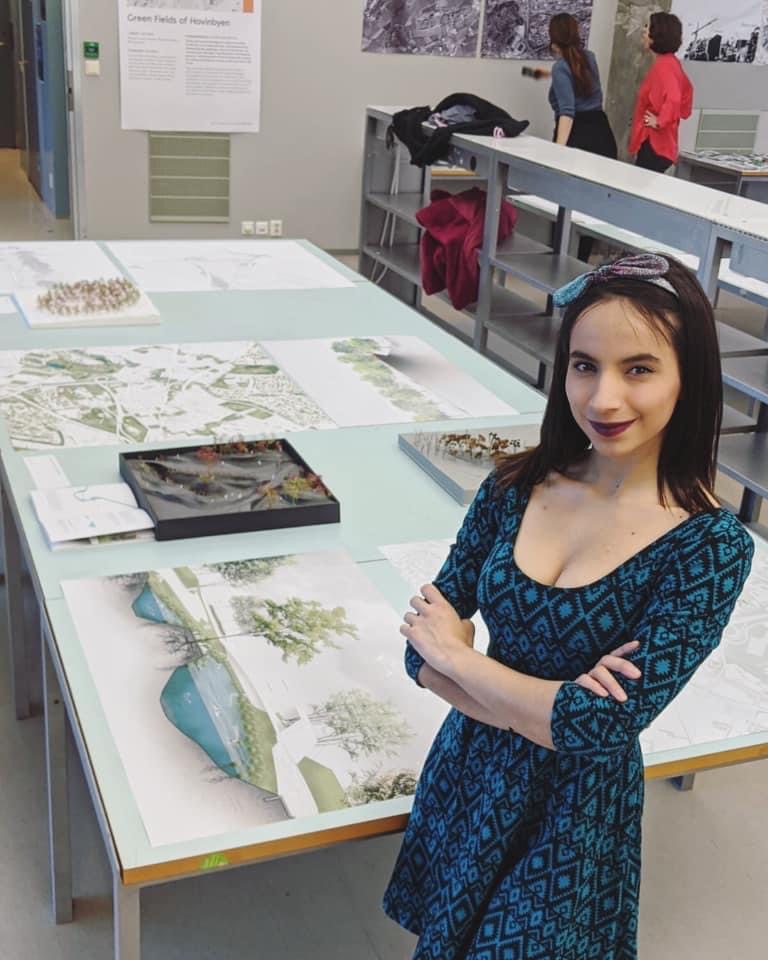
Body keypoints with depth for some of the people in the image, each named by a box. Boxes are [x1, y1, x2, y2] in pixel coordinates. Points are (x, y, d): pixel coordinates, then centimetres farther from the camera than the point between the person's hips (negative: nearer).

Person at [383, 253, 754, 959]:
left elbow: (602, 727, -26)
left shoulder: (711, 547, -21)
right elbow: (423, 651, -9)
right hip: (467, 771, 4)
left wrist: (455, 654, -17)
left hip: (577, 805, -4)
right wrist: (550, 708, -24)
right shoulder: (516, 487, -10)